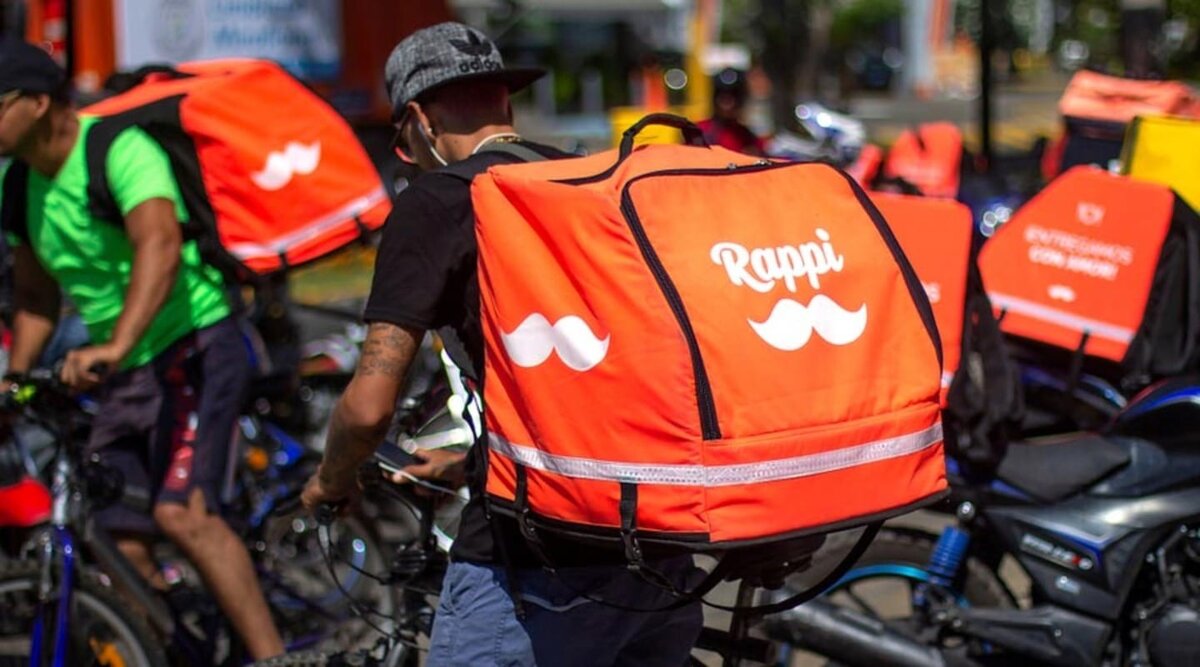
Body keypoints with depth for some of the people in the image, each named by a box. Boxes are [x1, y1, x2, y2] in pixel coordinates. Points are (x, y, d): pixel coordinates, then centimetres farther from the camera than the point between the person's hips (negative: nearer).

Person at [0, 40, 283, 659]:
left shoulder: (119, 149, -18)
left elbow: (160, 247, -36)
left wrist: (116, 344, -48)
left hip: (192, 347, -8)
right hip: (119, 375, 8)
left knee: (181, 511, -24)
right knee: (122, 547, 4)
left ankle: (272, 657, -22)